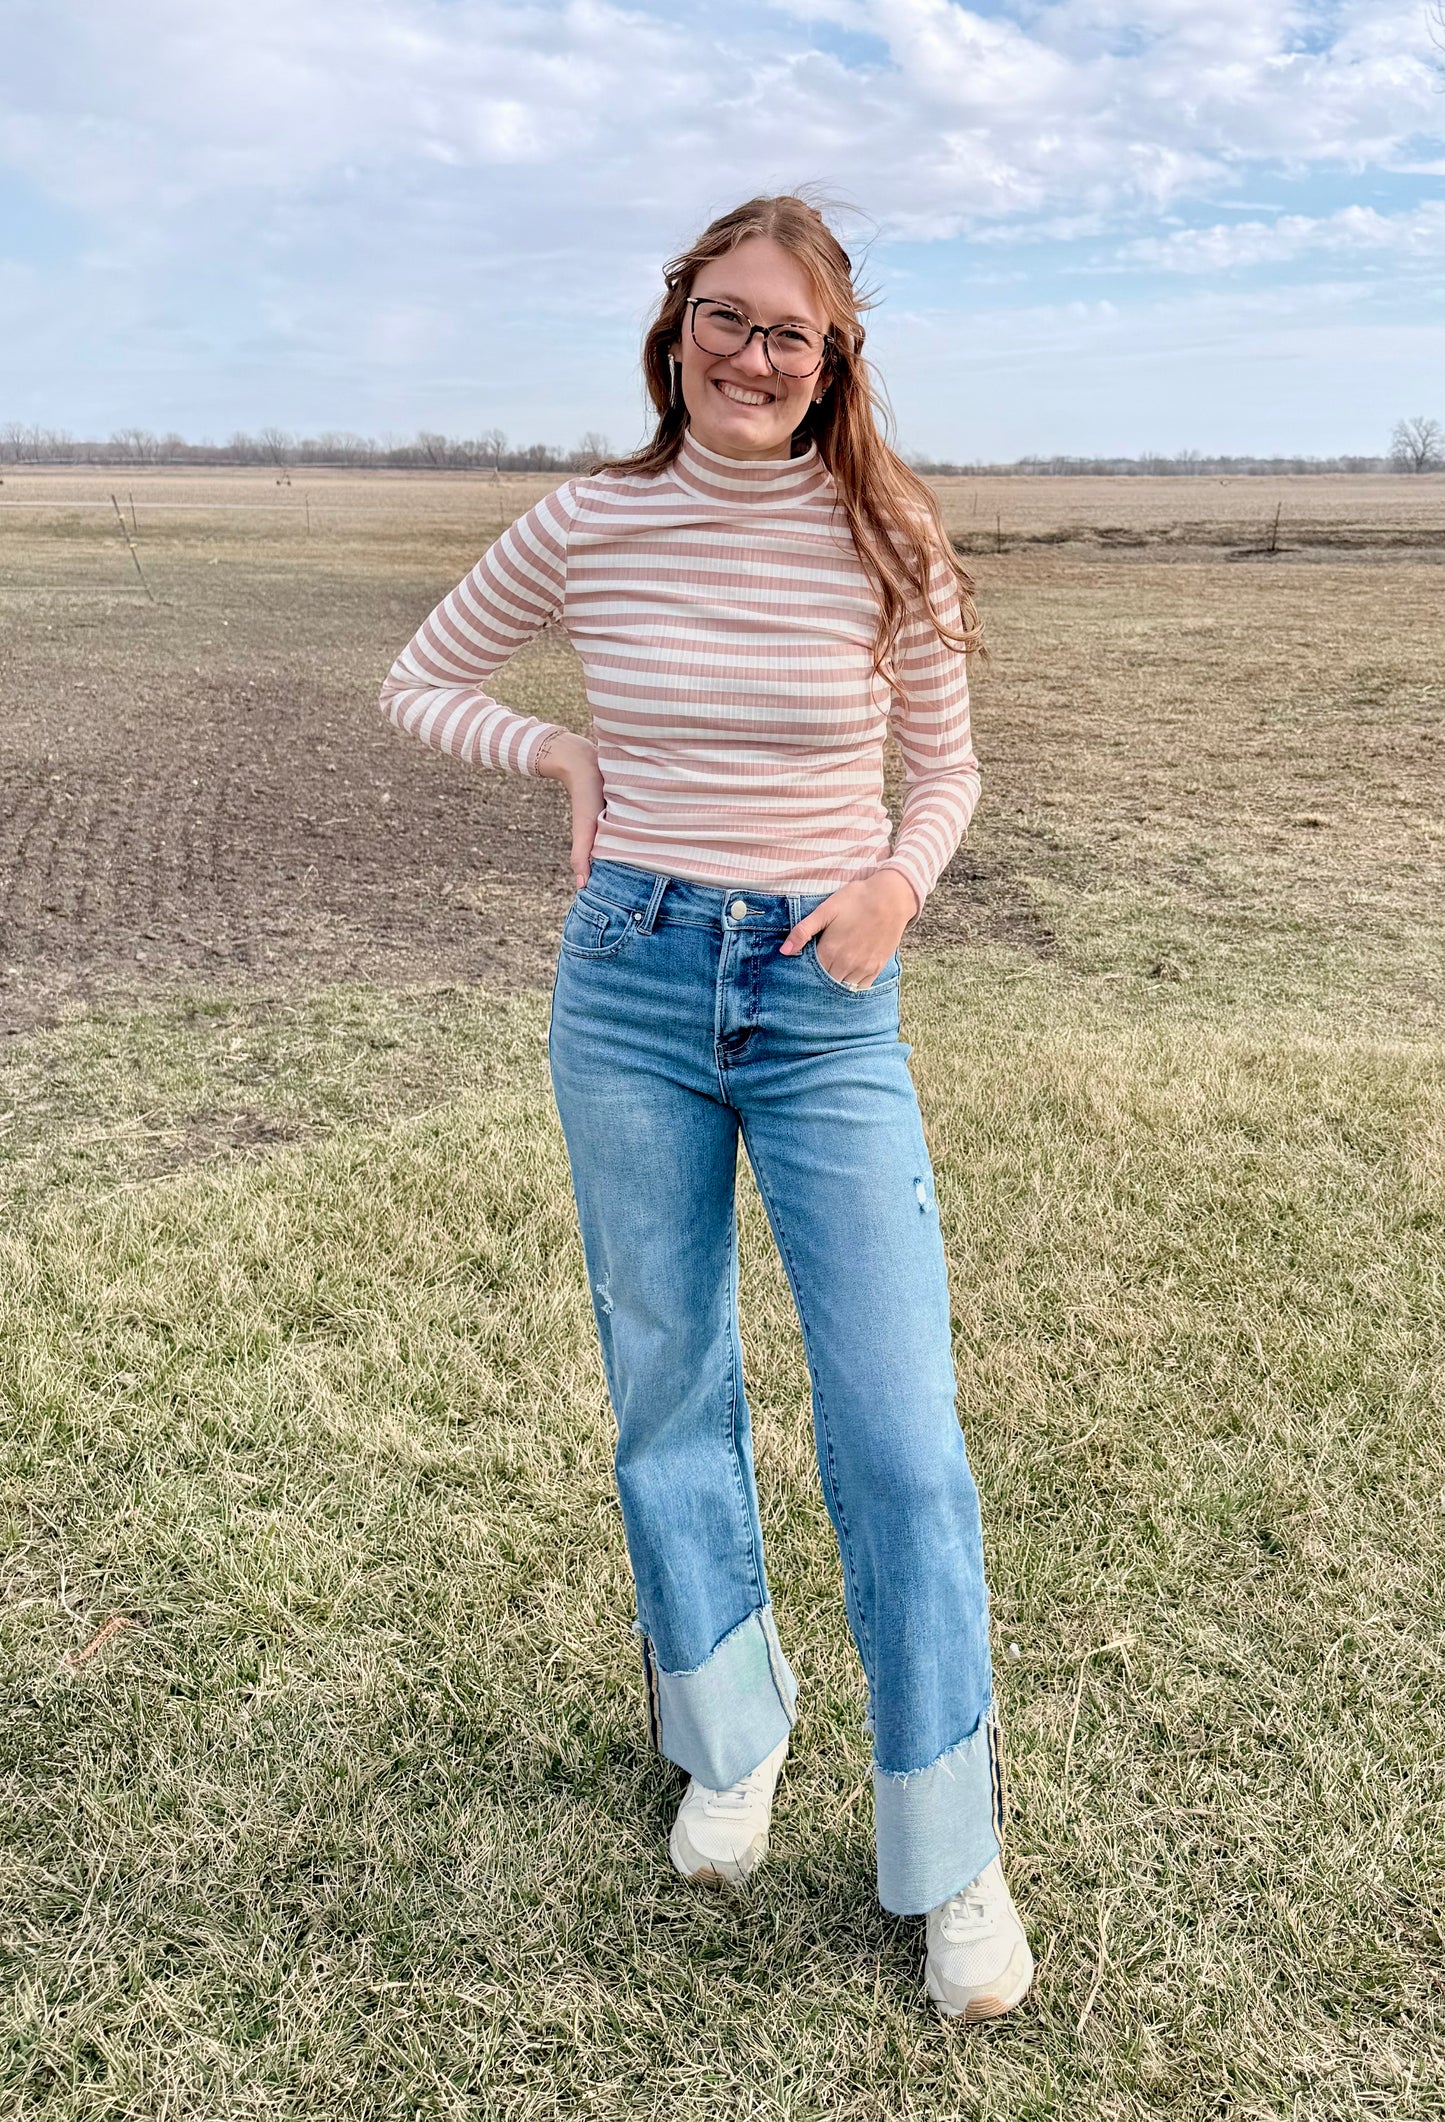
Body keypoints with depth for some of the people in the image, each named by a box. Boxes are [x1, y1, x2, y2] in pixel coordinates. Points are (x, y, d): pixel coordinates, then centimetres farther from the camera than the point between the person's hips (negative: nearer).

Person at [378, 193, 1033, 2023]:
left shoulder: (888, 542, -1)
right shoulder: (587, 529, 1)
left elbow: (945, 769, 10)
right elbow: (417, 683, 14)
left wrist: (901, 879, -11)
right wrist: (563, 752, -3)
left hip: (829, 1000, -1)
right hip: (631, 980, 2)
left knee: (900, 1433, -4)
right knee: (667, 1393, 12)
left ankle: (948, 1860, 17)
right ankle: (731, 1746, 37)